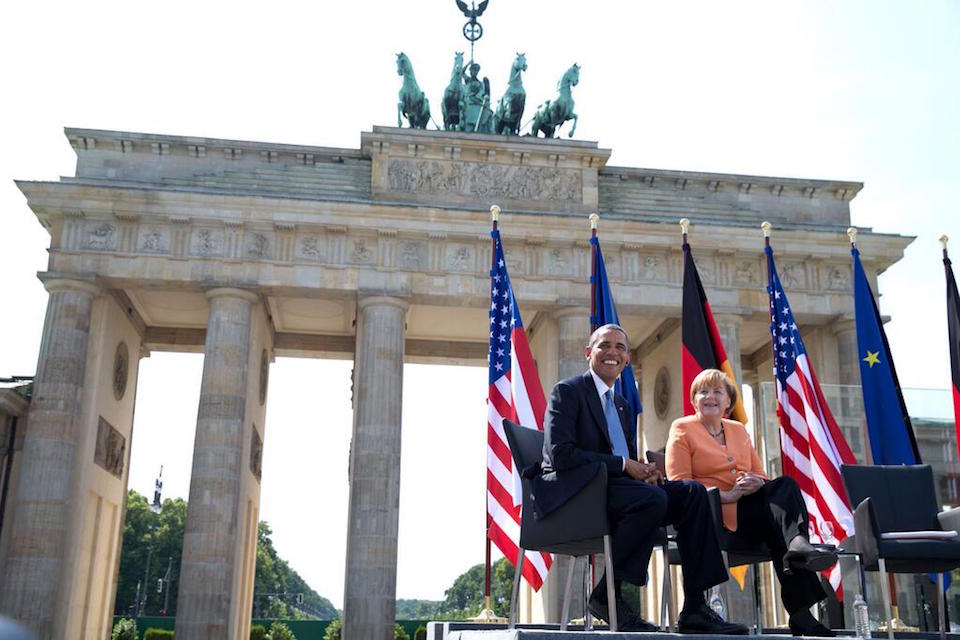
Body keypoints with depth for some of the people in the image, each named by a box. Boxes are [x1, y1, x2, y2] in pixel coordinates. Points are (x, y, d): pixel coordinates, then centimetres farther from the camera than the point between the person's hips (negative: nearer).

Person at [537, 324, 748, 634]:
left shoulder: (621, 404, 25)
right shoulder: (567, 392, 0)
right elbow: (560, 454, -14)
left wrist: (643, 470, -4)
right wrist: (623, 464, -15)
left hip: (615, 485, 8)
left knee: (692, 492, -11)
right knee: (653, 498, -32)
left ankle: (694, 609, -14)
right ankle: (607, 595, -18)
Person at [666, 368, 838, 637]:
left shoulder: (738, 430, 25)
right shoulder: (682, 428, 6)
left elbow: (761, 475, 21)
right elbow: (680, 483, -5)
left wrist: (757, 482, -6)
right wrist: (726, 496, -17)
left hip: (750, 503, 5)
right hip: (713, 512, -5)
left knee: (785, 484, -26)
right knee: (782, 508, -28)